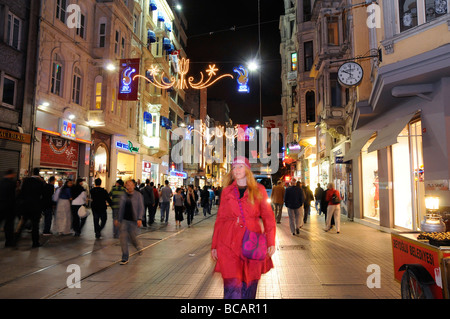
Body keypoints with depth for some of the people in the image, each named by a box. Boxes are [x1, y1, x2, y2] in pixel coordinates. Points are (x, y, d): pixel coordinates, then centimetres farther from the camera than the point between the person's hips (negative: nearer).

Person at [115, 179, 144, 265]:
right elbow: (121, 208, 15)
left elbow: (141, 208, -6)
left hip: (133, 220, -3)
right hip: (124, 220, 3)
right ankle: (125, 258, 6)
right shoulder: (123, 195, 7)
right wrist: (117, 219, 16)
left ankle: (138, 247, 41)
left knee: (133, 237, 6)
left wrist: (139, 219, -16)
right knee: (123, 238, -3)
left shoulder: (138, 195, -4)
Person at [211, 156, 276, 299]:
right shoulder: (227, 191, 10)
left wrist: (271, 242, -5)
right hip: (229, 243, 0)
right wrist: (214, 245, 10)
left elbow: (268, 217, 5)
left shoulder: (259, 190, 7)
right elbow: (220, 218, 13)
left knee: (249, 284, 7)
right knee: (232, 285, -9)